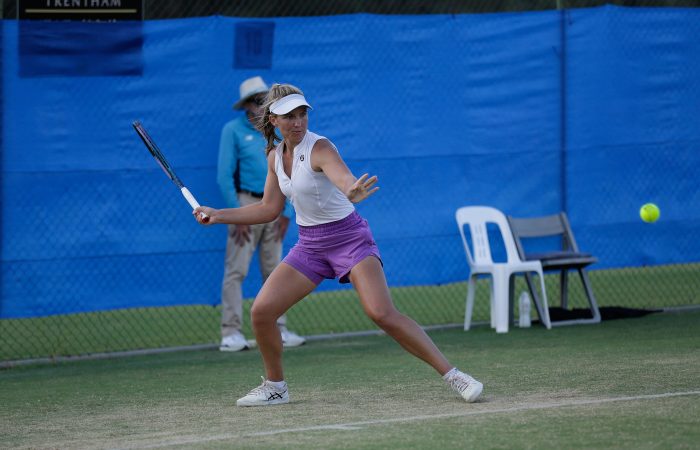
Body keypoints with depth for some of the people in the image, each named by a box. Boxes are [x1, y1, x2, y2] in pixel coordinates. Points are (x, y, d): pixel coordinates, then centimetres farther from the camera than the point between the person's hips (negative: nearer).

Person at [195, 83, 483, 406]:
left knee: (382, 313, -24)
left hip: (349, 237, -7)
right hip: (310, 244, 7)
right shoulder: (275, 156, 2)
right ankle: (275, 387, 17)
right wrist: (219, 215, 14)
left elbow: (342, 177, -43)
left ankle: (452, 375, -19)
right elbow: (269, 209, 16)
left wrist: (351, 192, -67)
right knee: (261, 311, -5)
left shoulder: (319, 149, -20)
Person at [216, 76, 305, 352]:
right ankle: (231, 333, -10)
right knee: (236, 270, -9)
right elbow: (225, 176, -7)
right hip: (247, 203, -5)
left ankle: (277, 329, 12)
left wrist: (286, 212, 4)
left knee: (274, 271, 8)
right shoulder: (234, 130, -2)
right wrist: (237, 215, -13)